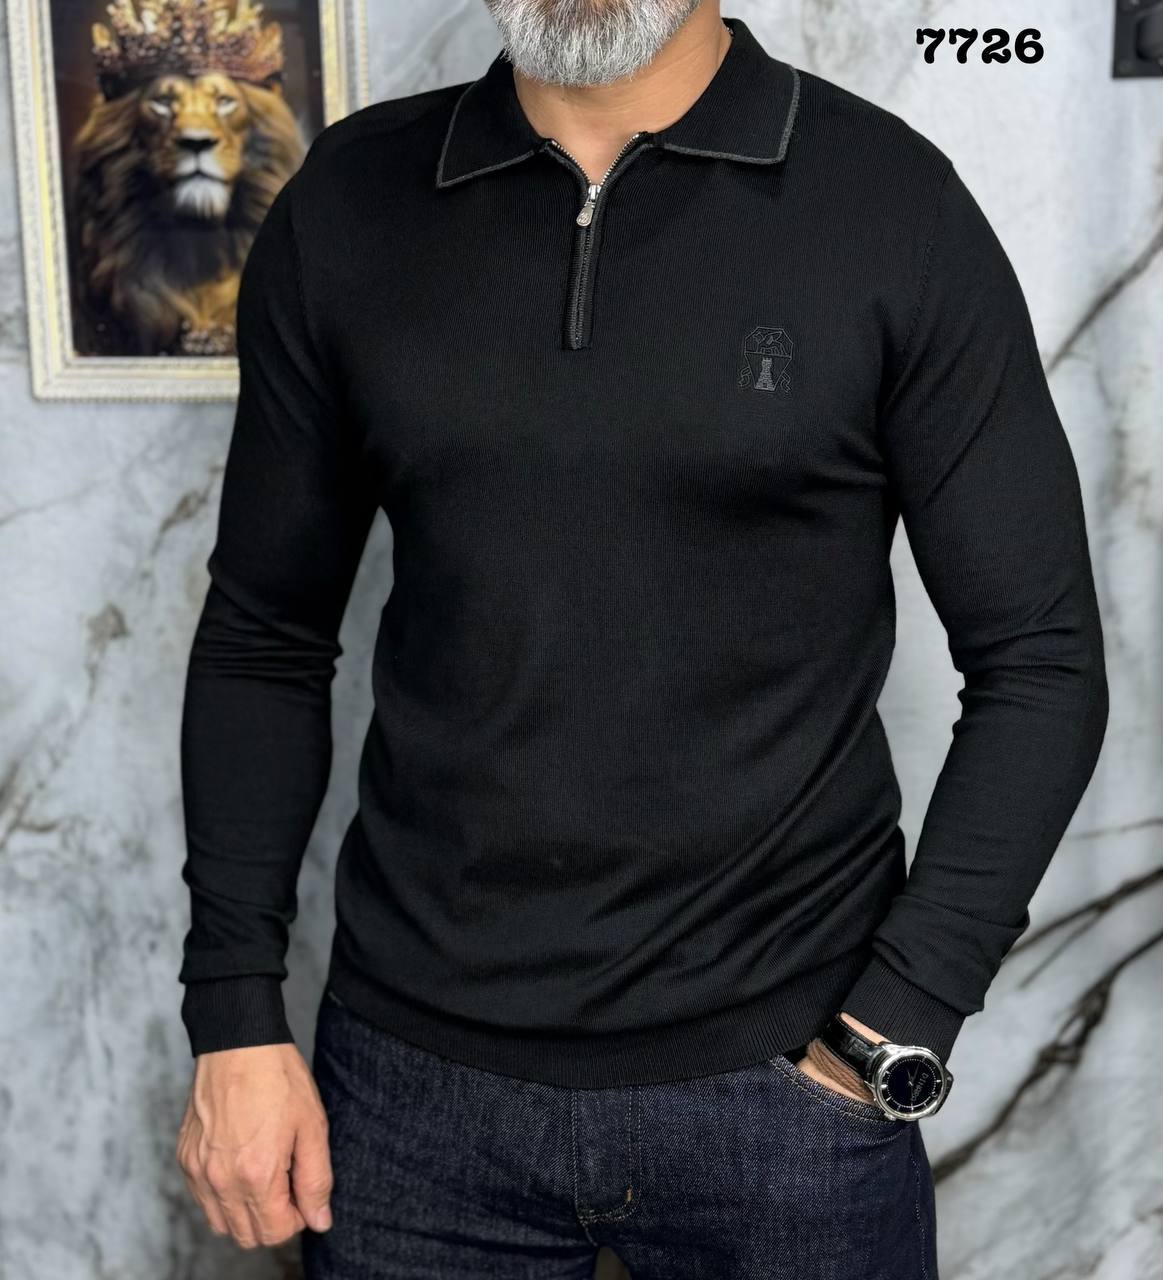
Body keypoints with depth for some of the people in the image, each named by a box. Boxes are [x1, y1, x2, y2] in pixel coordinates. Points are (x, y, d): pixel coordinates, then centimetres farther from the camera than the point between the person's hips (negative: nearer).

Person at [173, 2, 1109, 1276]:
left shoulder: (892, 202, -8)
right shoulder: (346, 204, 0)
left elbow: (1040, 662, -5)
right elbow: (266, 640, 4)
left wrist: (890, 1038, -10)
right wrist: (234, 1016, 1)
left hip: (781, 1070, -1)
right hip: (414, 1070, 2)